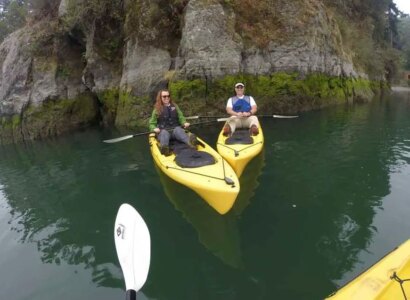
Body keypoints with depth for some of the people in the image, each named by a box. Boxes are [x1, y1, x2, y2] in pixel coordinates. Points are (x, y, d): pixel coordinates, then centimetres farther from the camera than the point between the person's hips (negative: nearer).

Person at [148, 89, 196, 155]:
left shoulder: (175, 106, 17)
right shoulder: (157, 109, 11)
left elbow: (181, 117, 16)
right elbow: (152, 123, 11)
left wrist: (184, 123, -6)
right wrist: (154, 128, -11)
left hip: (175, 128, 1)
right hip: (163, 130, -1)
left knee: (178, 130, -33)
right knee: (164, 133, -36)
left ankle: (190, 142, -66)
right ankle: (164, 147, -69)